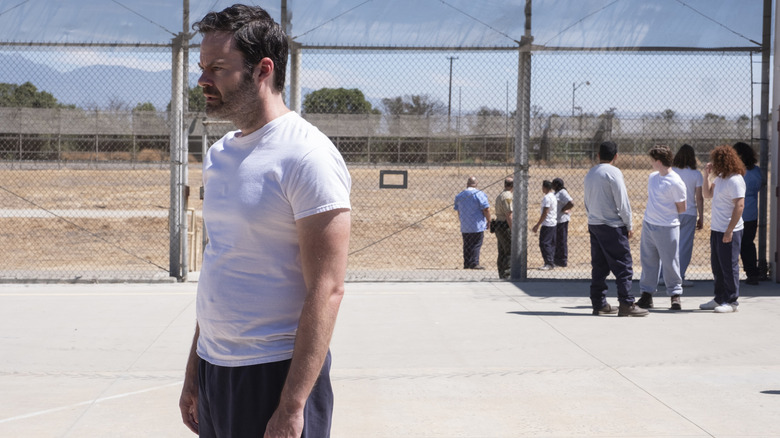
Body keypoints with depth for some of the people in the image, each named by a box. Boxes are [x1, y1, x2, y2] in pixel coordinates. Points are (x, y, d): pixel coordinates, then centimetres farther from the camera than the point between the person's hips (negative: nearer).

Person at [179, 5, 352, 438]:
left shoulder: (307, 156, -15)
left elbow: (326, 291, -19)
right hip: (213, 366, 8)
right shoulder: (219, 154, 11)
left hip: (275, 372, -7)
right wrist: (194, 370, 17)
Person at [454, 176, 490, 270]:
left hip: (464, 227, 5)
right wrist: (488, 220, 0)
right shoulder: (479, 194, -10)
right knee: (476, 244, -2)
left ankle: (466, 264, 13)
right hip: (477, 226, -5)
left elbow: (458, 211, 18)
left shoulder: (459, 196, 10)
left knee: (467, 245, 11)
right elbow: (486, 209, -13)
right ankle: (474, 264, -8)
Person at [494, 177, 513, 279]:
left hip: (498, 224, 10)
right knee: (510, 253, -8)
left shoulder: (500, 195, 18)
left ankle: (502, 276, 16)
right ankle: (507, 275, -11)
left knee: (502, 253, 12)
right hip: (506, 227, -10)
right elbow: (508, 215, -20)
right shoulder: (508, 196, -14)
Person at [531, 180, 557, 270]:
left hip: (547, 224, -10)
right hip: (554, 223, 10)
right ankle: (551, 262, 15)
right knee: (551, 243, 12)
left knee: (544, 243, -9)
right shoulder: (554, 196, 13)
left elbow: (545, 213, -20)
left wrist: (537, 225, -18)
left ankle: (548, 263, -12)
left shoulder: (547, 198, -17)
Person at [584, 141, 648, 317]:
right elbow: (622, 201, -12)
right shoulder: (613, 172, -11)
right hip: (612, 226, -8)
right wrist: (629, 225, -5)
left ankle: (599, 304, 13)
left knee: (599, 266, 11)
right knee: (623, 266, -4)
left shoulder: (590, 174, 12)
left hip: (594, 224, 8)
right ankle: (626, 304, -7)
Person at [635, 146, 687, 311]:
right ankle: (647, 294, 17)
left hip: (667, 228, -7)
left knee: (670, 262, 0)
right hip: (648, 225, 7)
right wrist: (652, 211, 6)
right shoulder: (652, 177, 8)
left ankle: (675, 294, 13)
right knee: (648, 261, 10)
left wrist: (665, 213, 3)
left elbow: (681, 208, -8)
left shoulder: (675, 183, -15)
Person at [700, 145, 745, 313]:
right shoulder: (720, 178, 12)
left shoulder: (735, 180, -16)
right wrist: (707, 175, 11)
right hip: (716, 229, 10)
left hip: (729, 231, -10)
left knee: (729, 266, -2)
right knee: (717, 266, 16)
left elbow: (739, 206, -20)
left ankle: (731, 301, 6)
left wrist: (729, 230, -22)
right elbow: (707, 194, 25)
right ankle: (720, 298, 26)